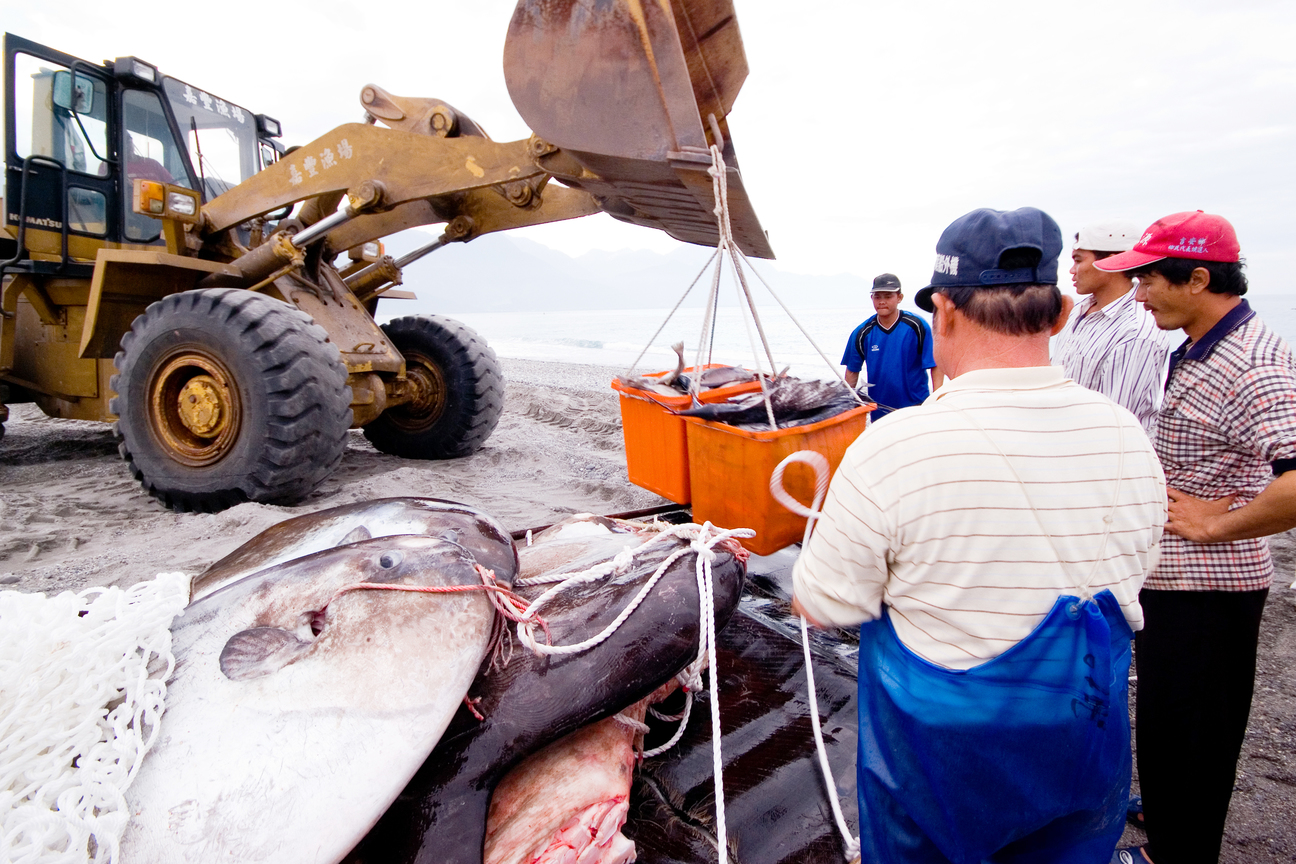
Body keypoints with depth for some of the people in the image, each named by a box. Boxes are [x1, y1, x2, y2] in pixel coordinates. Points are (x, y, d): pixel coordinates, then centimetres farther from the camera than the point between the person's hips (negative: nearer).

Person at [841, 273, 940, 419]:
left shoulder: (917, 326, -9)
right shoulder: (862, 333, -4)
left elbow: (935, 366, -8)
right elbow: (852, 371, 4)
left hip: (916, 407, -2)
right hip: (879, 412, 2)